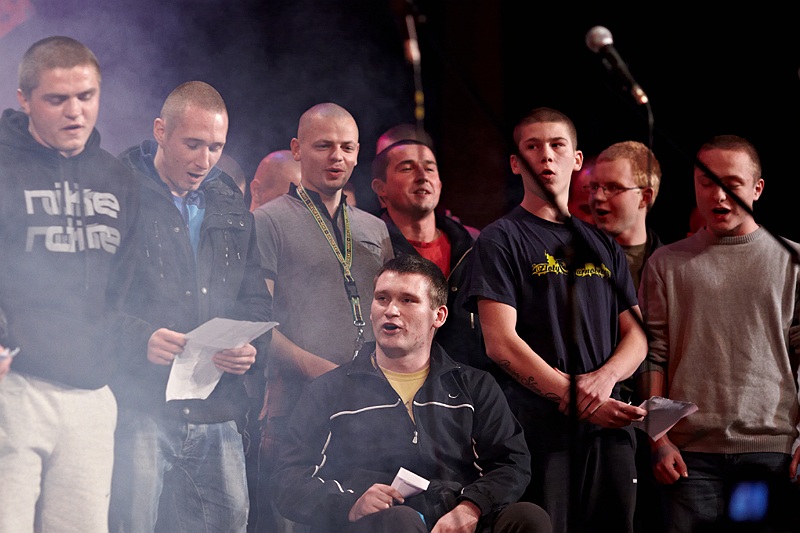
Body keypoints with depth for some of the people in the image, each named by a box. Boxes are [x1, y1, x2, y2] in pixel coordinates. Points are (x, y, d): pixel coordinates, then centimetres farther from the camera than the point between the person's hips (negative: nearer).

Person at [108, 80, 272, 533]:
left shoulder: (231, 206, 17)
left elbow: (255, 298, 21)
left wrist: (252, 348, -1)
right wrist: (139, 339, -21)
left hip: (218, 412, 6)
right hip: (138, 406, -5)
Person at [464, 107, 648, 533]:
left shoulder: (602, 245, 19)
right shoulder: (501, 239, 2)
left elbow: (636, 336, 15)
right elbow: (501, 344, -8)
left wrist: (606, 376, -8)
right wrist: (578, 400, -14)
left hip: (608, 428, 5)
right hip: (539, 429, -5)